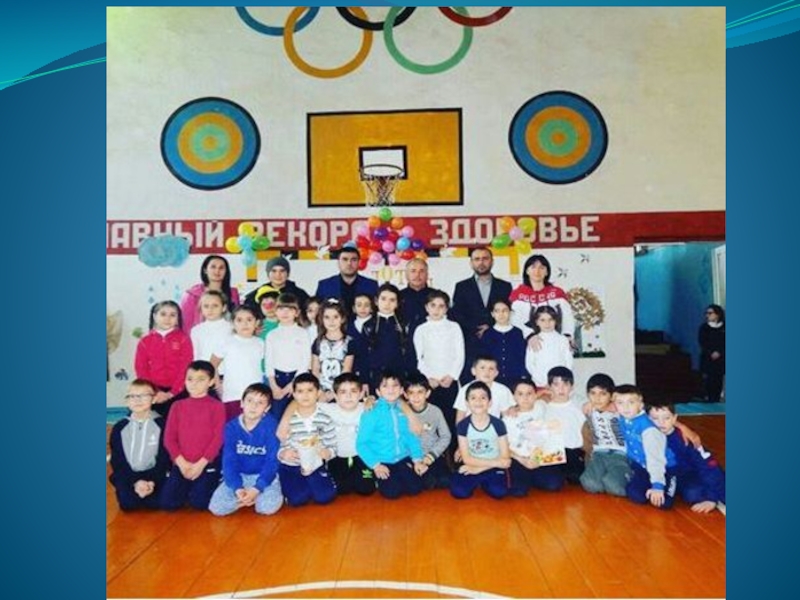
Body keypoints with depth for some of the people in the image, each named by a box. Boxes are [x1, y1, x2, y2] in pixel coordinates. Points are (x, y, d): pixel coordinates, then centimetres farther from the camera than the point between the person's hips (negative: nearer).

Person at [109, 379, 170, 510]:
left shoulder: (161, 424, -1)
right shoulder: (119, 427, 5)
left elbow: (164, 459, -4)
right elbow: (117, 461, 0)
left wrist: (152, 481, -19)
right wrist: (135, 481, -15)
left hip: (155, 475, -1)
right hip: (127, 476, 1)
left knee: (155, 501, -27)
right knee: (127, 502, -26)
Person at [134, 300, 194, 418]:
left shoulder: (183, 339, 1)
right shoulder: (145, 341, 7)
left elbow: (185, 368, -5)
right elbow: (141, 369, 3)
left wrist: (171, 393, -12)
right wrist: (154, 392, -8)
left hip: (177, 392, -2)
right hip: (154, 393, 2)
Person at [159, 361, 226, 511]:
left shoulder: (216, 406, -3)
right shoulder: (178, 406, 7)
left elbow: (218, 438, -8)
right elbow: (169, 437, 2)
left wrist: (200, 464, -14)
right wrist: (182, 463, -9)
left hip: (207, 464, -3)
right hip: (181, 464, 3)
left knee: (199, 502, -15)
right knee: (167, 503, -8)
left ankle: (213, 483, 17)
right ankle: (188, 487, 21)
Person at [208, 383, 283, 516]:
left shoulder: (271, 426, -15)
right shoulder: (231, 427, -8)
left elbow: (272, 461, -15)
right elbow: (229, 461, -10)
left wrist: (256, 488, -26)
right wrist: (237, 488, -25)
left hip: (264, 476, -3)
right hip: (239, 476, 3)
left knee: (269, 507, -27)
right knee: (216, 508, -15)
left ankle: (258, 494, 6)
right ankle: (245, 495, 10)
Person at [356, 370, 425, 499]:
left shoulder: (405, 411, 3)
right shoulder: (372, 413, -10)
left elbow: (411, 436, 10)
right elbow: (361, 443, -10)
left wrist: (417, 460, 0)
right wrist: (375, 465, -14)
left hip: (403, 460, 4)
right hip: (383, 463, -4)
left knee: (415, 488, -10)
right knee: (392, 492, -18)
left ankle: (398, 478, 18)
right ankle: (379, 478, 13)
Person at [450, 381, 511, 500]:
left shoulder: (498, 424, -10)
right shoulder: (463, 425, -10)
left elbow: (505, 458, -8)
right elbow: (467, 459, -10)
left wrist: (478, 468, -14)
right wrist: (496, 462, -16)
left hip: (494, 468, 0)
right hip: (471, 468, 0)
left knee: (499, 492, -27)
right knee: (458, 491, -23)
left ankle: (483, 481, 6)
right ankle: (477, 481, 8)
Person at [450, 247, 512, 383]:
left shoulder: (505, 286, 13)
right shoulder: (462, 287, 12)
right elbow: (456, 316, 4)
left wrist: (490, 328, -6)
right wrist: (477, 330, -7)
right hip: (471, 346, 0)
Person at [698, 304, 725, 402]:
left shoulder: (724, 328, 5)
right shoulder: (704, 327, 4)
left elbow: (724, 343, -1)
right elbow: (702, 343, -3)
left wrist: (719, 353, -15)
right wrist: (711, 353, -15)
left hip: (721, 359, 1)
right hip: (707, 359, -1)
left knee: (719, 382, 0)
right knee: (709, 382, -5)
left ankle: (716, 403, 6)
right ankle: (710, 402, 0)